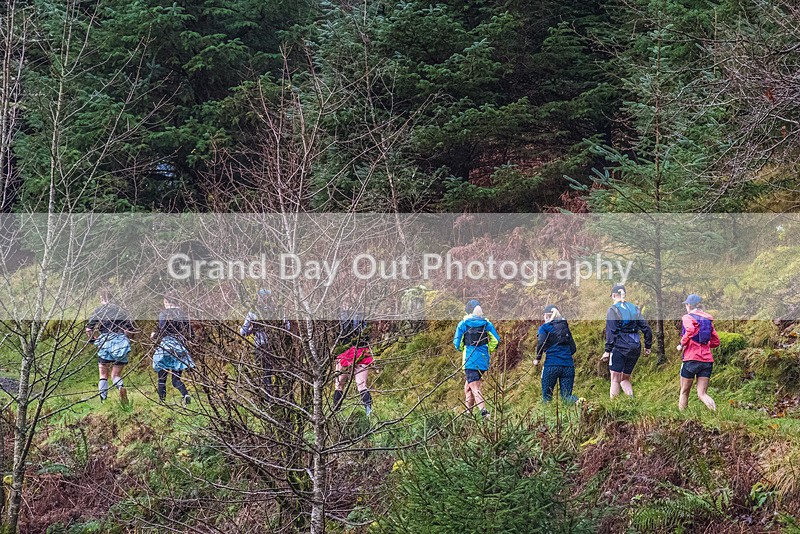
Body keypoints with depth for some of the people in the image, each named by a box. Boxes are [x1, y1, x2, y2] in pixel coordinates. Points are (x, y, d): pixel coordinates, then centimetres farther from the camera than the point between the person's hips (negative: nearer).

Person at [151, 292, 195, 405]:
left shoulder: (164, 314, -5)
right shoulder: (183, 314, 9)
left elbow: (162, 332, -14)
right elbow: (190, 335, 9)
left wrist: (154, 336, 6)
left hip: (166, 346, -4)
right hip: (180, 348, 4)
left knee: (162, 379, 7)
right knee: (176, 379, 7)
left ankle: (162, 401, 3)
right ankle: (185, 394, -20)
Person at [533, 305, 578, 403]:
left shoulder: (544, 327, 5)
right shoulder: (565, 327, 19)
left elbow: (541, 342, -14)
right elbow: (573, 349, 18)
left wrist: (537, 359, -2)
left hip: (551, 365, -4)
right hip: (568, 365, 4)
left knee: (546, 395, 7)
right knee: (566, 395, 4)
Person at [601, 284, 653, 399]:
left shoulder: (613, 310, -4)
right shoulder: (635, 308, 12)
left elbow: (611, 332, -10)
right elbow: (646, 328, 12)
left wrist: (607, 350, -9)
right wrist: (648, 346, 19)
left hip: (619, 347, -5)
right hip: (635, 348, 5)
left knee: (615, 379, -1)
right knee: (625, 378, 15)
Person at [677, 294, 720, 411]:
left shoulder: (688, 318, -2)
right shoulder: (708, 319, 16)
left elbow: (690, 330, -25)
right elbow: (716, 342, 17)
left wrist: (681, 345, -12)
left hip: (692, 359, -5)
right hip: (707, 360, 5)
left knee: (684, 392, 11)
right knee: (702, 394, 1)